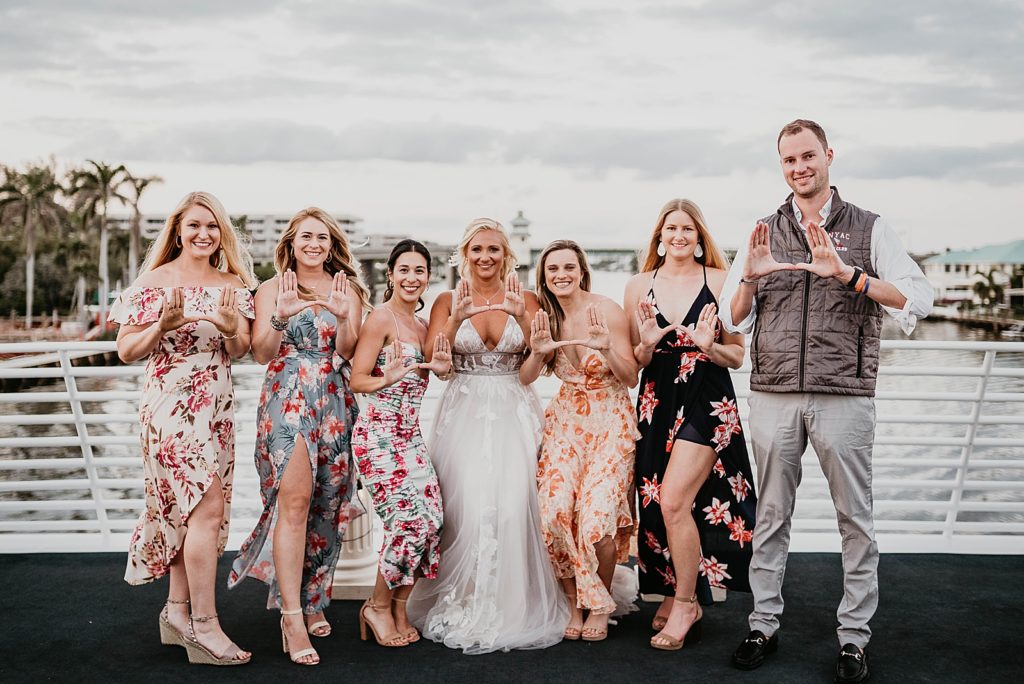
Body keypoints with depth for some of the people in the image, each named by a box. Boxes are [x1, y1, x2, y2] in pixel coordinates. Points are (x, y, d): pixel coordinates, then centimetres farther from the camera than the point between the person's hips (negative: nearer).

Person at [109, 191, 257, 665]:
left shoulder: (233, 283, 9)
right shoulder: (156, 282, -4)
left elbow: (240, 351, 6)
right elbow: (126, 350, -3)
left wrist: (231, 328, -16)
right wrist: (163, 326, -21)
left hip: (217, 408, 5)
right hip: (172, 406, -5)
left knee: (187, 509, 10)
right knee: (207, 507, -11)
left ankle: (177, 612, 22)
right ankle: (203, 627, -5)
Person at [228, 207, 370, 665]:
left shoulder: (347, 289, 12)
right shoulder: (273, 288, 5)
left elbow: (347, 352, 2)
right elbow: (261, 354, -1)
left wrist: (344, 316, -15)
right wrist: (281, 317, -17)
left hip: (335, 404, 3)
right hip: (287, 400, -3)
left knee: (326, 504, 6)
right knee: (295, 498, -16)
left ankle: (312, 598, 23)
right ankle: (292, 616, -16)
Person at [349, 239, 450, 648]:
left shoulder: (422, 326, 15)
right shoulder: (380, 318, -7)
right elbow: (357, 380, -10)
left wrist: (439, 369, 2)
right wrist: (389, 377, -29)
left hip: (412, 435, 8)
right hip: (378, 434, -8)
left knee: (431, 520, -2)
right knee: (409, 520, -14)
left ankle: (399, 608, 14)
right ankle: (378, 606, 7)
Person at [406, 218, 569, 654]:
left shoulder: (525, 299, 6)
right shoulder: (448, 301, 5)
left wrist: (522, 317, -16)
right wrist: (457, 318, -18)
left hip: (514, 413, 0)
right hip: (464, 413, 0)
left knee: (512, 506, -10)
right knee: (467, 507, -9)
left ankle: (511, 607, 4)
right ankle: (462, 605, 7)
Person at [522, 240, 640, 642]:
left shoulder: (607, 311, -11)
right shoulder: (546, 317, 3)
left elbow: (631, 379, -9)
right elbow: (524, 380, 4)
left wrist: (606, 348, -27)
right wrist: (538, 352, -16)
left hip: (610, 423, -4)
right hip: (565, 421, 4)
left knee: (597, 517, -14)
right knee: (554, 512, -13)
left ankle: (600, 604, 12)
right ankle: (575, 603, 8)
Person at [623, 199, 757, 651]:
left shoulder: (720, 282, 0)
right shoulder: (639, 286, 7)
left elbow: (738, 356, 3)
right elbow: (631, 362, 10)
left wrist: (710, 346, -17)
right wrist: (646, 345, -10)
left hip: (708, 402, -4)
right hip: (657, 405, 4)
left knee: (674, 499, -13)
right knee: (658, 503, 6)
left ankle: (684, 604, 5)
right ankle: (676, 595, 27)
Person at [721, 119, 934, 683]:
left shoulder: (869, 229, 5)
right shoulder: (764, 233, 11)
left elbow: (920, 298, -7)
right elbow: (732, 320, 10)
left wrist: (849, 274, -20)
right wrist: (751, 278, -11)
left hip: (844, 397, -2)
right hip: (773, 397, 2)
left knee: (855, 519, 4)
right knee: (771, 515, 9)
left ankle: (854, 637, 16)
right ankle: (763, 625, 20)